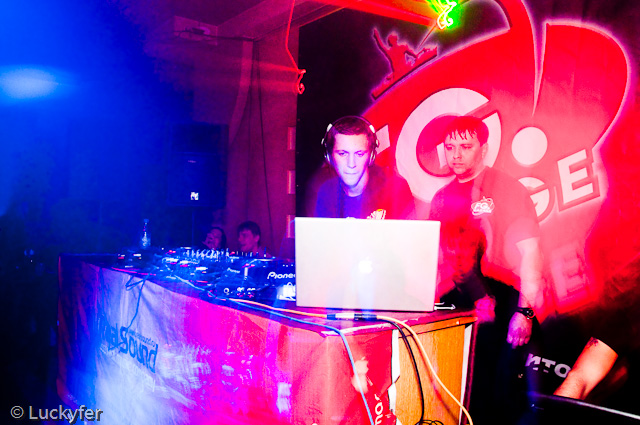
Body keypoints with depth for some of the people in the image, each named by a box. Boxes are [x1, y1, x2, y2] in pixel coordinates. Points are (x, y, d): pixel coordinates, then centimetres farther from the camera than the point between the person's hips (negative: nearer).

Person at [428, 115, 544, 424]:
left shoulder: (508, 190, -3)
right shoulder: (442, 199, 13)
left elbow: (530, 253, -8)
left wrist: (525, 312, -16)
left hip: (499, 305, -4)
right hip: (453, 307, 5)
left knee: (501, 392, -3)